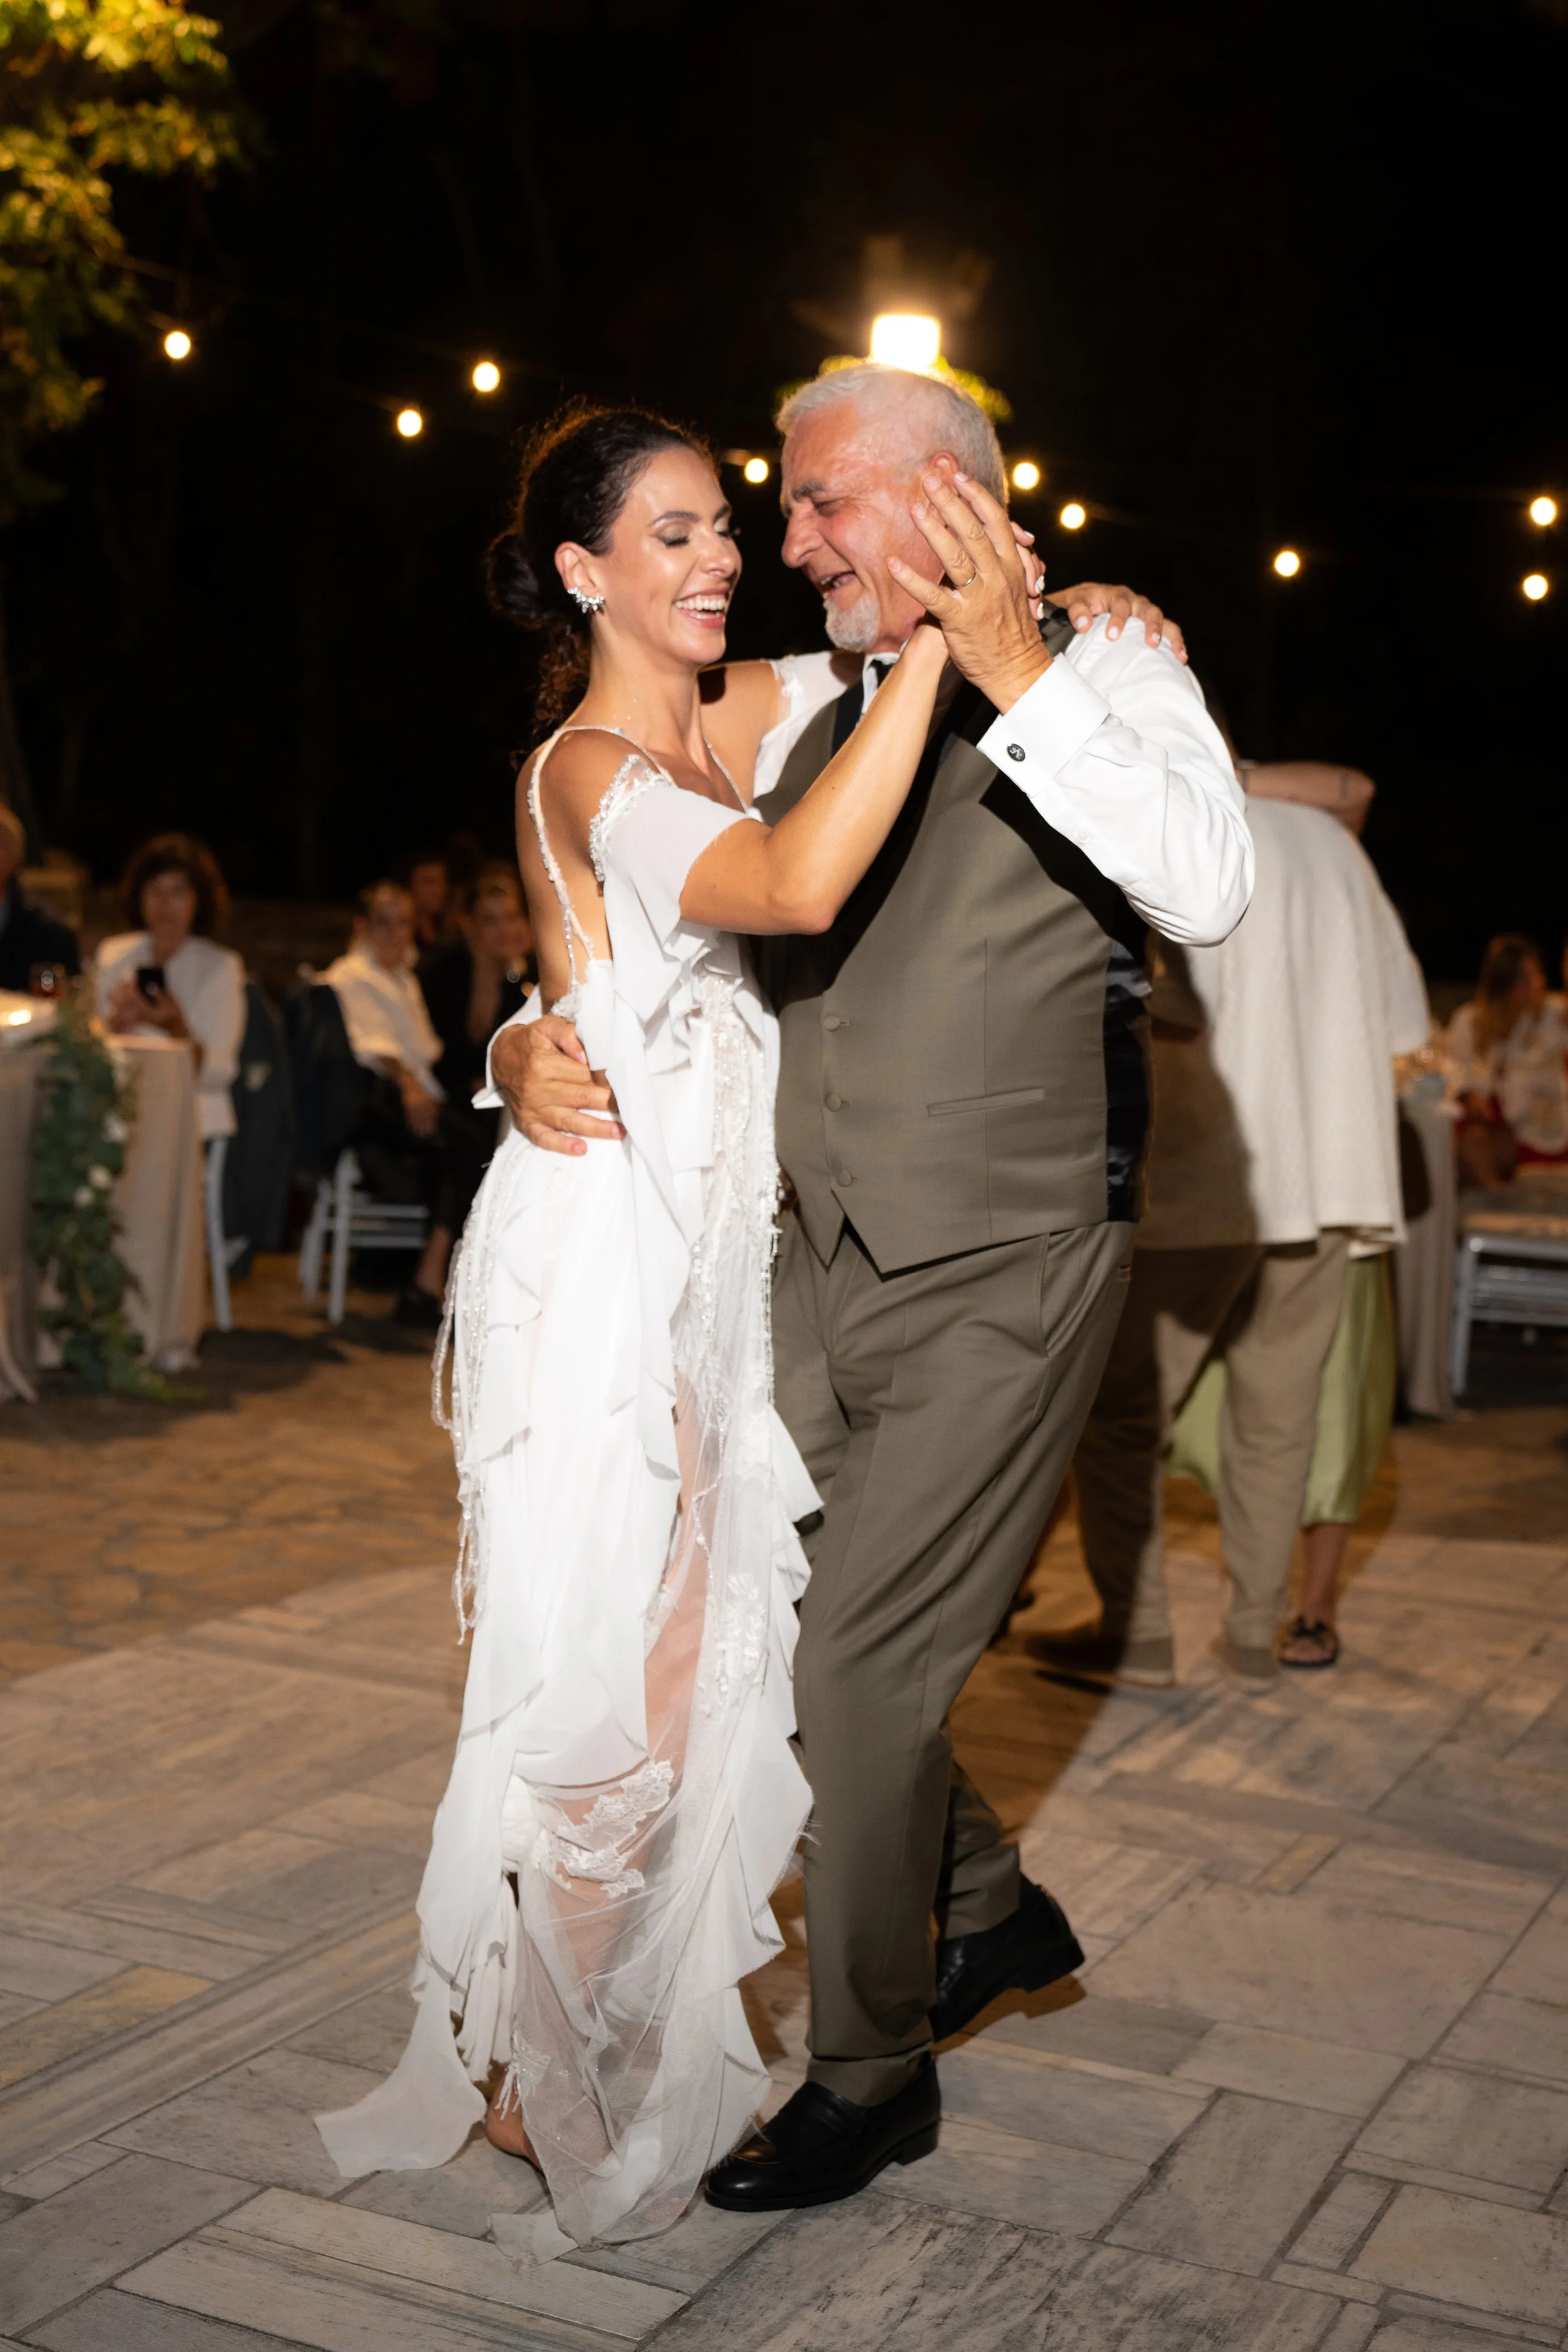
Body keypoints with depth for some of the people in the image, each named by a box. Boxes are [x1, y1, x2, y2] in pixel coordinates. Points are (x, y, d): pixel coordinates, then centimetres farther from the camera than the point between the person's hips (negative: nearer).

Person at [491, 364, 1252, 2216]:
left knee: (856, 1664, -3)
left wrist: (1010, 670, -30)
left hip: (1003, 1286, -6)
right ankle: (986, 1903, 39)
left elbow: (1208, 888, -25)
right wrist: (532, 1043, -6)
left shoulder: (1099, 664, -6)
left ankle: (871, 2075, 21)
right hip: (824, 1266, 7)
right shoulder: (798, 717, 9)